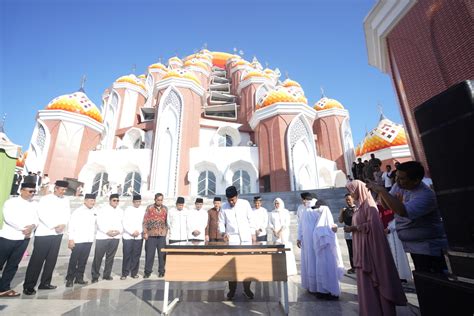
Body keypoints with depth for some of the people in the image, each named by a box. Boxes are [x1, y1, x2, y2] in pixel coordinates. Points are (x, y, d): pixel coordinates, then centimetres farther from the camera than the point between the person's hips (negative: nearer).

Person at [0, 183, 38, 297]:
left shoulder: (34, 205, 8)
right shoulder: (11, 202, -5)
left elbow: (36, 219, 5)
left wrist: (32, 226, -16)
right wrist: (23, 228, -18)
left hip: (24, 238, 4)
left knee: (13, 264, 9)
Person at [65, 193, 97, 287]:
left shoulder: (94, 211, 6)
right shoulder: (78, 211, -8)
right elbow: (71, 225, -9)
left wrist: (93, 236, 10)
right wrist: (71, 239, -12)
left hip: (89, 240, 5)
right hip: (78, 240, -4)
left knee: (83, 260, 13)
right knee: (74, 260, 5)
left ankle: (79, 278, 25)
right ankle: (69, 279, 18)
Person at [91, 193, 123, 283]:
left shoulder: (121, 211, 11)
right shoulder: (103, 210, 0)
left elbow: (123, 223, 9)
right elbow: (99, 223, -8)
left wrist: (119, 231, -9)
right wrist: (107, 231, -17)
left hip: (115, 237, 3)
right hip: (102, 236, -3)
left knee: (110, 257, 9)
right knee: (98, 257, 0)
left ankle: (107, 275, 21)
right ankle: (95, 276, 13)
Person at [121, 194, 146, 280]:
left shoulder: (143, 210, 4)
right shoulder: (127, 210, 1)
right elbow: (124, 223, -3)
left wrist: (139, 231, -9)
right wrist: (132, 232, -10)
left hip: (139, 236, 1)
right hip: (127, 236, -1)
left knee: (136, 255, 6)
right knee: (127, 255, 1)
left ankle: (134, 273, 17)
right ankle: (124, 273, 14)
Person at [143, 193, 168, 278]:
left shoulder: (165, 209, 7)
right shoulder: (149, 208, 1)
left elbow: (167, 221, 11)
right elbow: (145, 221, 0)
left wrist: (167, 232, 4)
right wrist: (145, 233, -5)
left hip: (162, 235, 1)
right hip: (151, 235, -1)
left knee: (162, 254, 5)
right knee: (149, 254, 3)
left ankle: (161, 271, 17)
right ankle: (147, 271, 17)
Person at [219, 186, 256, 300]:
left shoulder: (245, 203, -3)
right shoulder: (224, 207, -1)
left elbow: (251, 219, 3)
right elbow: (221, 222, 5)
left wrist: (253, 233, 2)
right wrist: (223, 232, -12)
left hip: (246, 238, 0)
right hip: (232, 239, 1)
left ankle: (247, 289, 19)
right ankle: (232, 290, 18)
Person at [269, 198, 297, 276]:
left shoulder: (285, 212, 4)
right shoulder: (272, 213, 11)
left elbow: (287, 222, -5)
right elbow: (270, 223, 7)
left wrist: (281, 230, -15)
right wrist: (274, 230, -8)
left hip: (284, 233, -2)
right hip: (275, 233, 2)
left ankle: (289, 269, 0)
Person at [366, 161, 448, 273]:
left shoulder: (425, 195, -29)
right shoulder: (399, 185, -5)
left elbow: (403, 211, -44)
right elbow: (388, 205, 4)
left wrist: (382, 190, -39)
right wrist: (380, 191, -17)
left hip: (429, 248, -7)